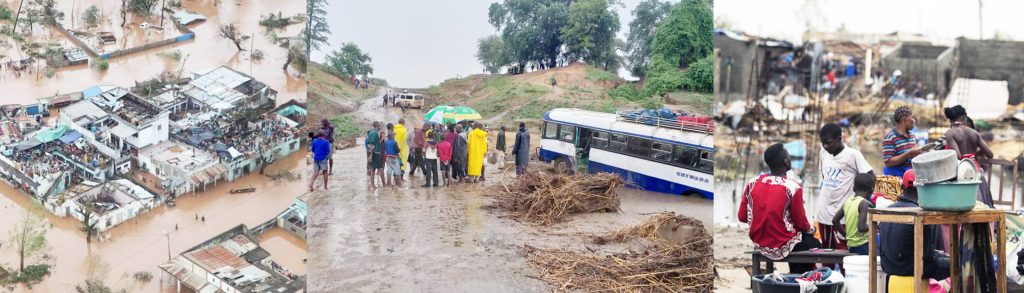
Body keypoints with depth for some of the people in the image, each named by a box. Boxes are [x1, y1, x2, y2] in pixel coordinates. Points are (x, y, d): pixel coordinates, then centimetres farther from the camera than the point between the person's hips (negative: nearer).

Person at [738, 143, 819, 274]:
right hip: (782, 247, -5)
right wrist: (811, 229, 13)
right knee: (814, 244, 26)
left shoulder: (752, 183, -6)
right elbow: (801, 223, -9)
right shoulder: (793, 187, -19)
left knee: (802, 236, 33)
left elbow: (742, 217, 0)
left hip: (759, 246, 5)